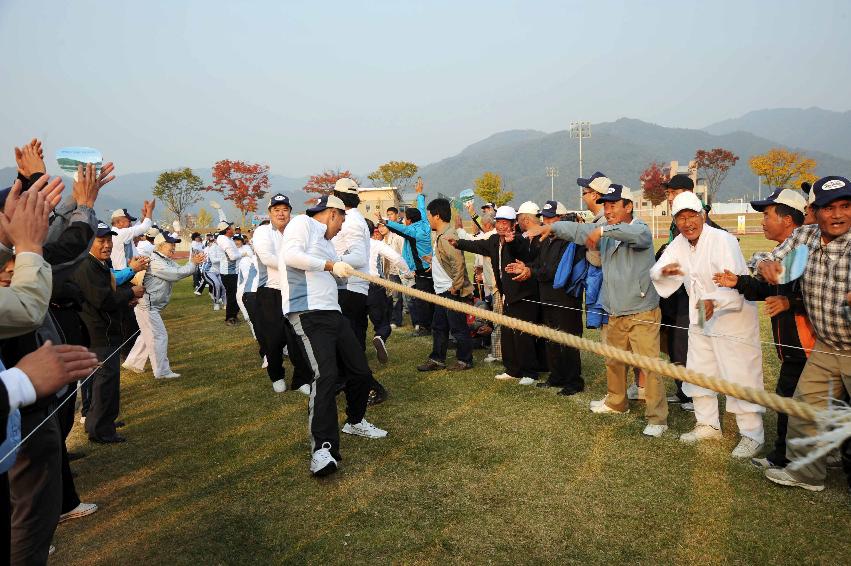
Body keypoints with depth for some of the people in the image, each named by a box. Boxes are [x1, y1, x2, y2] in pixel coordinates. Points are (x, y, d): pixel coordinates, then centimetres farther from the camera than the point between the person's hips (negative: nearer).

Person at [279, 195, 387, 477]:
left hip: (332, 311, 9)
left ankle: (355, 421, 35)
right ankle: (322, 448, -18)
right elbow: (291, 256, -16)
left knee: (360, 371, 12)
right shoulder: (302, 223, 0)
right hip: (309, 312, -9)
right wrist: (331, 265, -14)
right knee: (326, 374, -22)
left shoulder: (325, 241, 25)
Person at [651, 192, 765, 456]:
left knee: (740, 376, -3)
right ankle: (708, 425, 33)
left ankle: (752, 435, 13)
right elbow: (654, 273, 1)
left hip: (733, 315, -7)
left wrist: (714, 301, -49)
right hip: (700, 317, 8)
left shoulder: (722, 240, -21)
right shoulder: (678, 244, 1)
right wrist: (664, 271, -23)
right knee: (698, 373, 15)